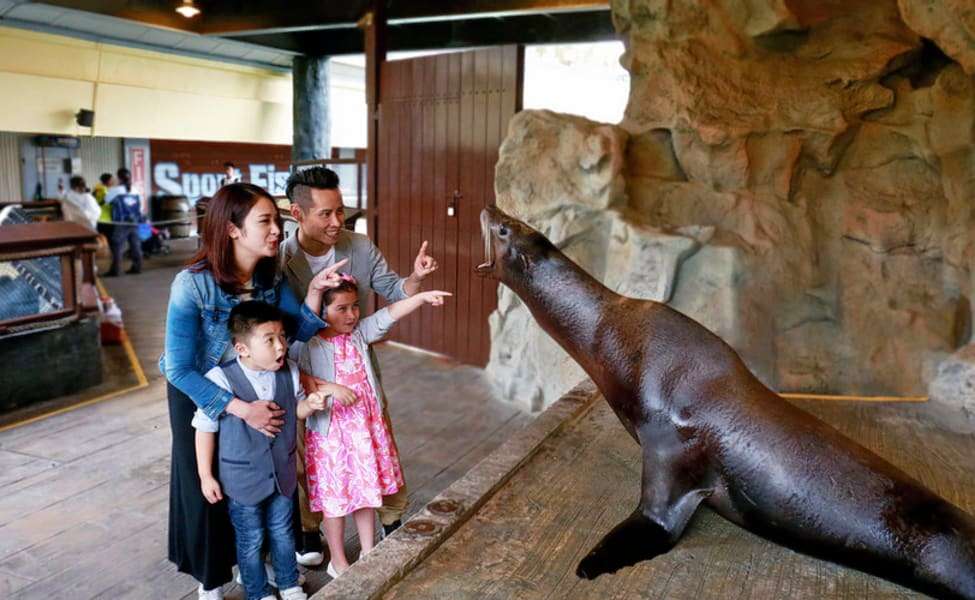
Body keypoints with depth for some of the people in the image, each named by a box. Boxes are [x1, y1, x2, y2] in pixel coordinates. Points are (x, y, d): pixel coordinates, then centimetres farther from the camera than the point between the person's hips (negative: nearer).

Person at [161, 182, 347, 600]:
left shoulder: (270, 275, -15)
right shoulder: (192, 284, -31)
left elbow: (300, 331, -12)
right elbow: (179, 369, -29)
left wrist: (315, 290, -28)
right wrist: (242, 409, -33)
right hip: (196, 392, -4)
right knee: (207, 485, 11)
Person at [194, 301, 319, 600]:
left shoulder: (289, 372, -12)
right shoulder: (221, 379, -24)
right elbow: (205, 429, -14)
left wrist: (310, 404, -16)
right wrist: (206, 476, -9)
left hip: (282, 472, 4)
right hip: (242, 478, -3)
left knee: (283, 532, 22)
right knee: (250, 541, 16)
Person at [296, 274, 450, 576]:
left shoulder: (360, 333, 0)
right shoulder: (308, 345, -12)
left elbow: (388, 314, -10)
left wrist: (422, 297, -21)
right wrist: (329, 388, -25)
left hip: (367, 426, 5)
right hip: (331, 432, -5)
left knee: (367, 490, 16)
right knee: (335, 497, 9)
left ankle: (368, 553, 35)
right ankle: (338, 562, 29)